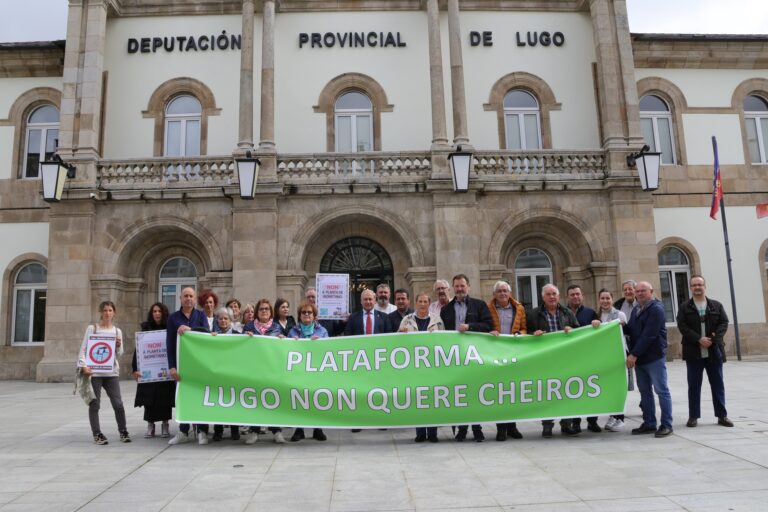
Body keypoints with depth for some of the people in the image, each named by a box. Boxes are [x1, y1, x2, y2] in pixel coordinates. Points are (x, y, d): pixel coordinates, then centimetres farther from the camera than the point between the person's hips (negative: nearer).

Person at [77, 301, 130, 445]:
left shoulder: (117, 331, 10)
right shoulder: (92, 329, 2)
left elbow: (119, 354, 11)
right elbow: (83, 349, -2)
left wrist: (118, 346, -10)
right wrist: (83, 366, -14)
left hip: (111, 372, 2)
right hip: (94, 372, -2)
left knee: (118, 403, -2)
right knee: (94, 404, 0)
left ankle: (123, 431, 11)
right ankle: (97, 434, 10)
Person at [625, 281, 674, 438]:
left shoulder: (656, 309, -11)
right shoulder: (636, 310, 17)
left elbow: (649, 335, -19)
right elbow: (631, 330, 17)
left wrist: (634, 354, -21)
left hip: (654, 357, -8)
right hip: (639, 357, 8)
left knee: (661, 390, -1)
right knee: (644, 391, 11)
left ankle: (666, 425, 5)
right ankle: (649, 424, 19)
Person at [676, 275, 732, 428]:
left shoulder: (716, 305, 9)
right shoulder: (684, 307, 3)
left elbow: (724, 323, 1)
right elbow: (682, 326, -7)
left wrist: (713, 338, -14)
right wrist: (699, 339, -18)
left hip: (714, 351, 2)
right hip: (694, 352, -1)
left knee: (718, 385, 8)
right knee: (694, 386, 3)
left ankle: (722, 415, 17)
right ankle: (693, 416, 9)